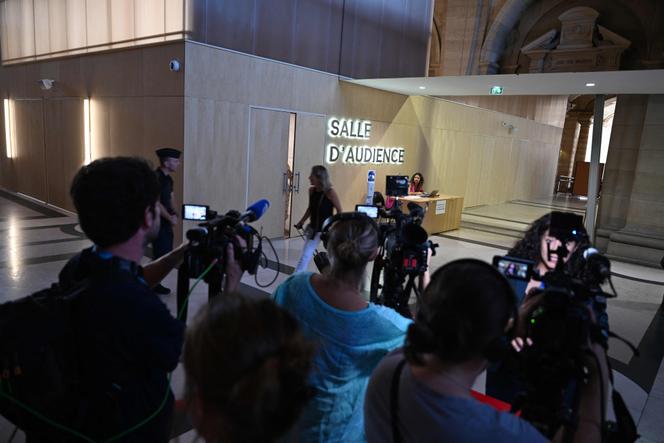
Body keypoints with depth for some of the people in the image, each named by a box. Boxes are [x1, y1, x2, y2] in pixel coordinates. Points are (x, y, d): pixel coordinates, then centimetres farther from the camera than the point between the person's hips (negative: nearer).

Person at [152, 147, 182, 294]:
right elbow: (156, 203, -21)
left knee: (166, 253, 12)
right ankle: (154, 285, 13)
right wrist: (170, 218, -15)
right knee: (161, 254, -2)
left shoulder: (168, 178, 10)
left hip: (166, 221, 9)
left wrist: (174, 214, -1)